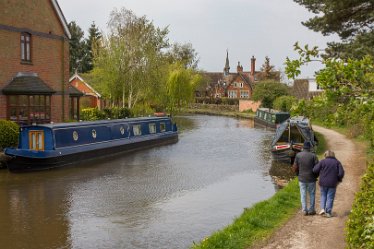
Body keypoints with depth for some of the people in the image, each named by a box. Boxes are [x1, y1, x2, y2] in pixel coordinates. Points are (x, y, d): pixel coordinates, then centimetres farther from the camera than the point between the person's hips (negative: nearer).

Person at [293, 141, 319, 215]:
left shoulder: (298, 155, -5)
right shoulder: (313, 155, -9)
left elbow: (295, 166, -3)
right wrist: (316, 175, 9)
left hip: (302, 178, 1)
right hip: (311, 179, -1)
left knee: (303, 195, 8)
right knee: (312, 194, 11)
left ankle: (304, 210, 8)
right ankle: (311, 210, 15)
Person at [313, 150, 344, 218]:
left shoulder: (322, 161, -3)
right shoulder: (337, 162, 1)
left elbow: (315, 170, -8)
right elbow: (341, 173, -6)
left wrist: (320, 173, 12)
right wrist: (338, 180, 10)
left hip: (323, 183, 0)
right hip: (332, 184, 0)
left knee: (323, 196, 18)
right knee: (330, 198, 8)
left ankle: (322, 209, 2)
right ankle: (328, 212, 6)